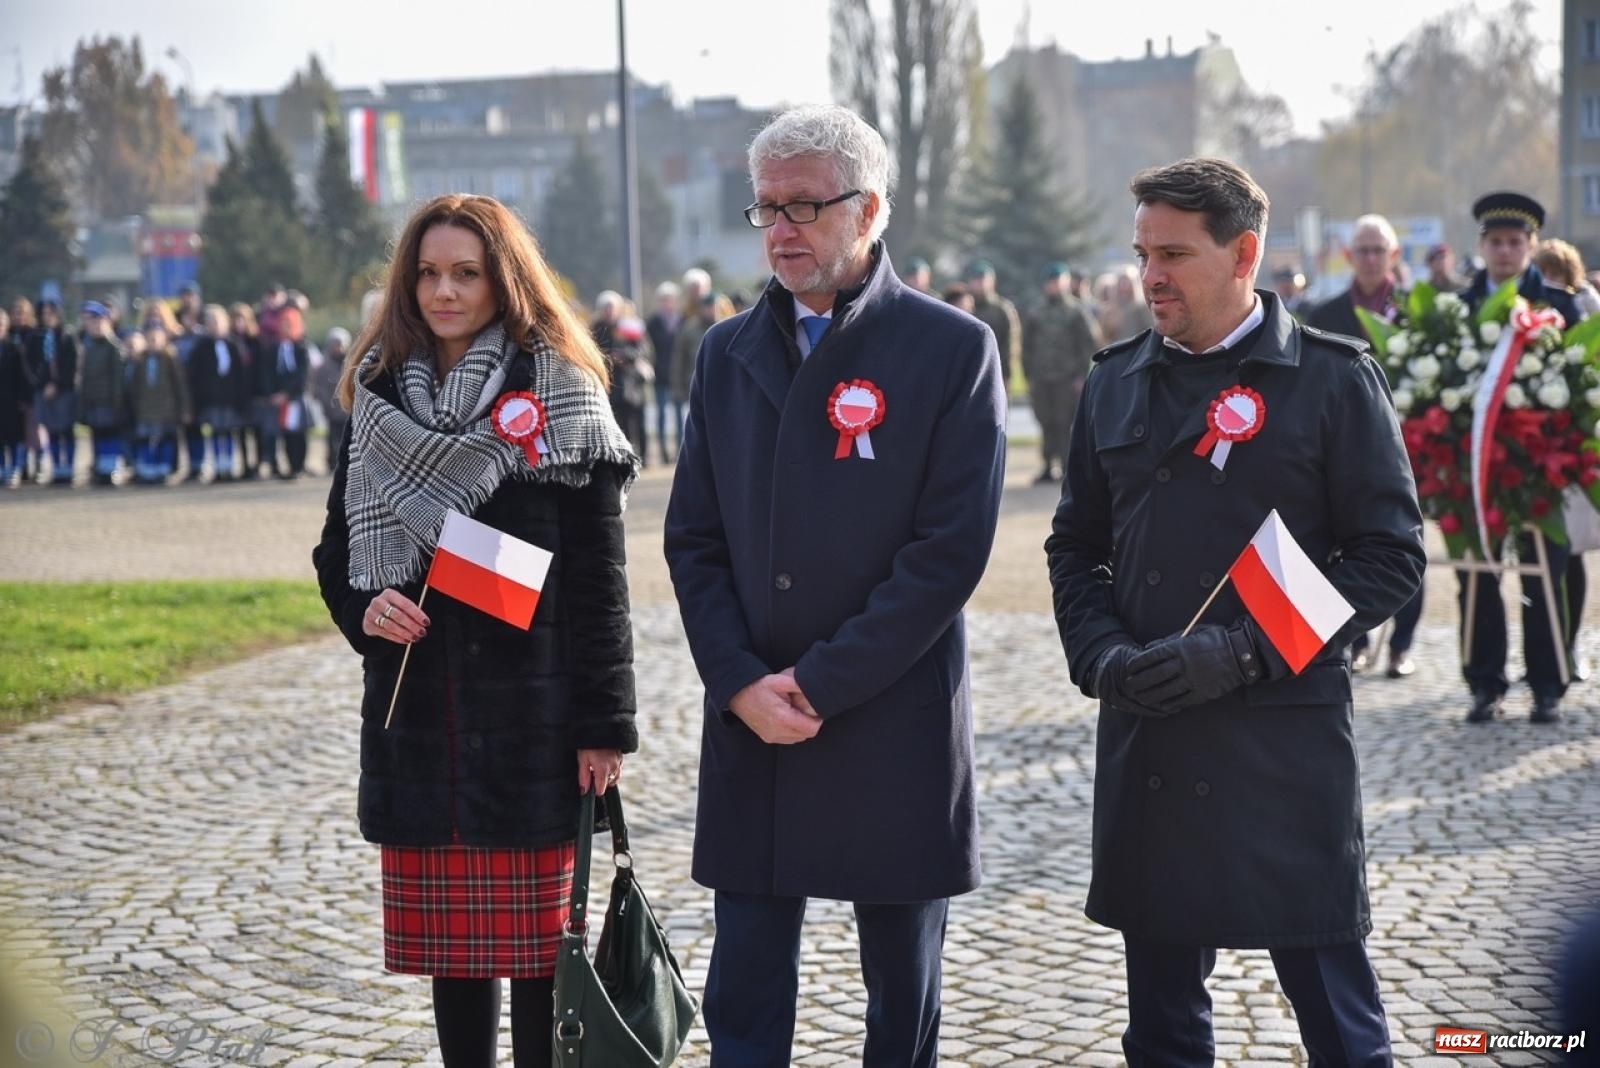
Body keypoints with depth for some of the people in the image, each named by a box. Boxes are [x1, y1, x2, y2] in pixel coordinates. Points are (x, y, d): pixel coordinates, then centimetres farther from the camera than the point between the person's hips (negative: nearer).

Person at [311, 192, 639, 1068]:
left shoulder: (560, 398, -3)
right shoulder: (380, 396, 10)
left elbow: (598, 575, -5)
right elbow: (337, 546, 17)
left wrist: (604, 723, -9)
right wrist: (363, 609, -6)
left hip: (530, 715, -4)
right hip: (415, 709, 4)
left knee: (536, 942, 1)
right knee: (449, 943, 10)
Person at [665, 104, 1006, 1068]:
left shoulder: (954, 350, -4)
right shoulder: (729, 352, 10)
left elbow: (951, 548, -11)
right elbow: (694, 539, 8)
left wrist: (822, 683, -13)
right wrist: (740, 683, -6)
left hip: (895, 730, -3)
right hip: (750, 732, 4)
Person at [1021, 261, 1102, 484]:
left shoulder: (1077, 312, 3)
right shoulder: (1035, 313, 13)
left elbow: (1089, 344, 1)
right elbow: (1027, 346, 15)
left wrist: (1081, 375, -5)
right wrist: (1029, 376, 7)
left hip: (1068, 380, -3)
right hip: (1040, 380, 3)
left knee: (1065, 424, -6)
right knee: (1046, 425, 1)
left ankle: (1067, 466, -3)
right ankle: (1048, 467, 6)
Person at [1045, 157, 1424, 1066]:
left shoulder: (1333, 378, -3)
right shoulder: (1116, 381, 10)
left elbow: (1391, 556, -7)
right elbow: (1075, 545, 15)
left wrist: (1243, 652, -16)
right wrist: (1102, 653, -5)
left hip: (1285, 744, -4)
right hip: (1145, 746, 4)